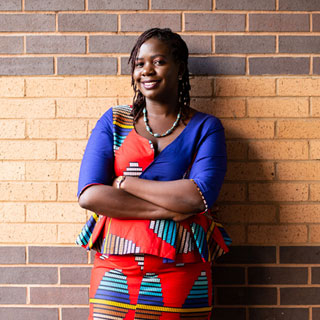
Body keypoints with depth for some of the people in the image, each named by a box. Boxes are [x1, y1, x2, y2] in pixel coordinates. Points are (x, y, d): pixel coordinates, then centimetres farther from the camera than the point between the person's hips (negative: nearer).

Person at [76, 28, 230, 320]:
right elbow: (89, 195, -8)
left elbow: (199, 197, -14)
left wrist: (124, 182, -9)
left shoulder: (205, 127, 3)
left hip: (182, 274, -1)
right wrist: (170, 210, -13)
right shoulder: (114, 122, 6)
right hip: (116, 271, 1)